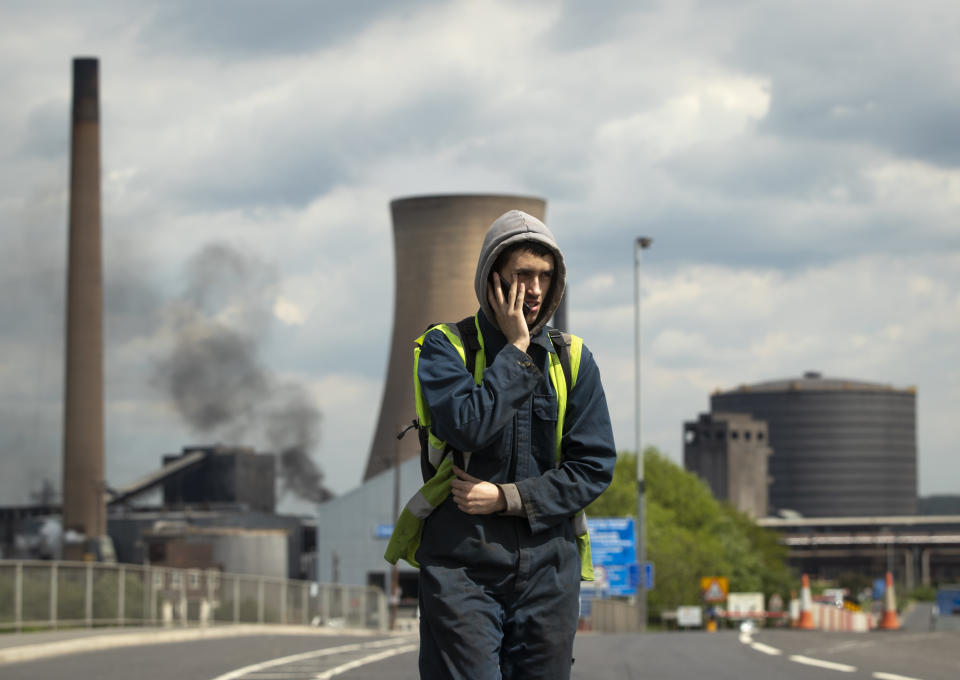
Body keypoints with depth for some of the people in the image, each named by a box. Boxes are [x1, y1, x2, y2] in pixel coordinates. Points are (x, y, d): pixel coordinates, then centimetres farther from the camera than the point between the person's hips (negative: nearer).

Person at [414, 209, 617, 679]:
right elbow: (468, 426, -18)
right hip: (462, 565, -3)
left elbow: (595, 465, 3)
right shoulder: (445, 348, 1)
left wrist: (508, 499, -7)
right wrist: (517, 350, -10)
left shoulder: (572, 359, 9)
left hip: (547, 565, 3)